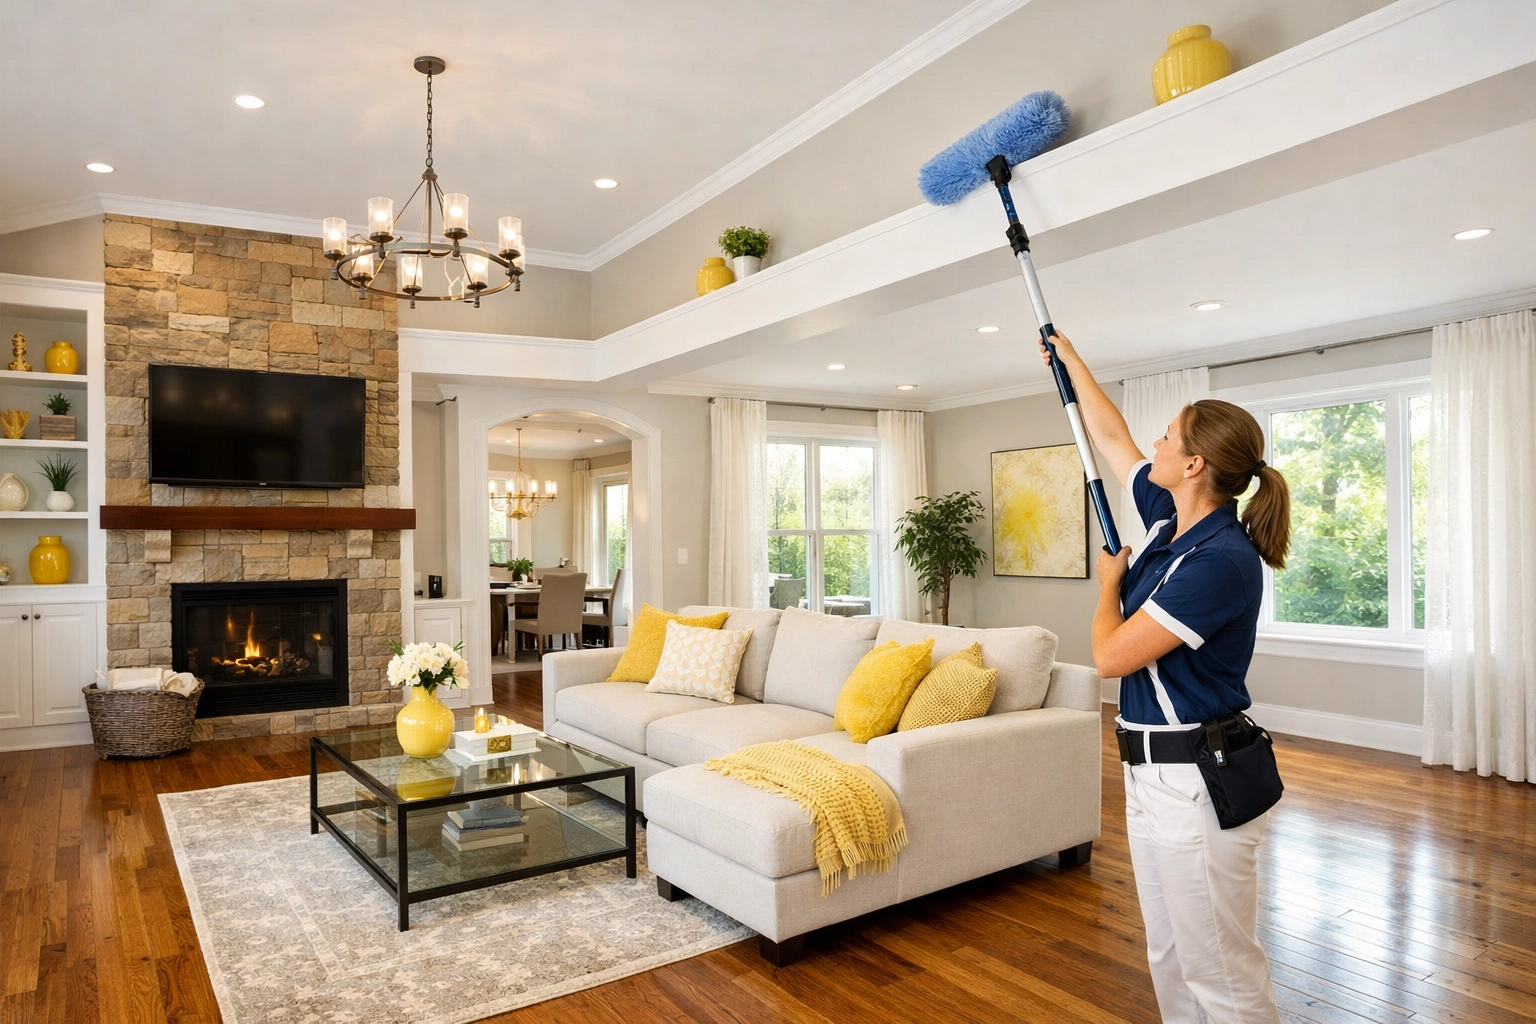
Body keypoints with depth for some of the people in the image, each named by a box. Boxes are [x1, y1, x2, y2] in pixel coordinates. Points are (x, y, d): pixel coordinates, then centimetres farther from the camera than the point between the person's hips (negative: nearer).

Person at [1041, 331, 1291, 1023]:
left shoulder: (1220, 560, -23)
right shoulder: (1169, 520, 3)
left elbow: (1111, 655, -20)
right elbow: (1110, 436, 18)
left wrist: (1109, 582, -1)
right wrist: (1067, 355, 28)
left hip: (1196, 777, -10)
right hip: (1152, 768, 10)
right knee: (1169, 957, 22)